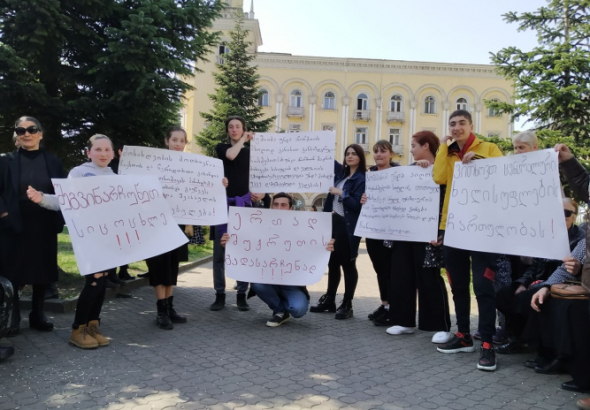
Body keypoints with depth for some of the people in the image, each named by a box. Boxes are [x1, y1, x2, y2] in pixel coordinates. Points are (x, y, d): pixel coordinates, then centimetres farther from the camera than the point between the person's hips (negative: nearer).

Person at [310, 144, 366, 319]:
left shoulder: (362, 179, -10)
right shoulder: (341, 172, 12)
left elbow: (358, 205, -18)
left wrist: (341, 193, -16)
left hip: (348, 226, -7)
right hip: (333, 222, 7)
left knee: (347, 264, 1)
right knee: (332, 262, 14)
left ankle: (347, 305, 10)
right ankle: (329, 300, 25)